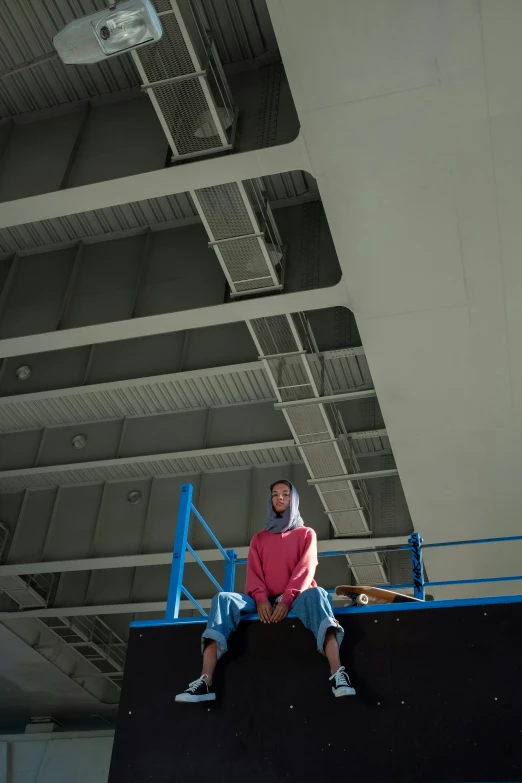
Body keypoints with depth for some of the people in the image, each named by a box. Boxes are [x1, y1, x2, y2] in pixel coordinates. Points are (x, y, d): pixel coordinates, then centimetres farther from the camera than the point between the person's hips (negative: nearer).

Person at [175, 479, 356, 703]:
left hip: (295, 599, -2)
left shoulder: (306, 534, 16)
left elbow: (306, 568, -1)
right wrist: (261, 599, -14)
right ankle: (205, 681, -39)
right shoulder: (259, 538, 23)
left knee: (316, 594, -38)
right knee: (223, 598, -25)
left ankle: (337, 674, -54)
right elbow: (253, 572, 8)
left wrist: (287, 599, -18)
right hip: (265, 601, 2)